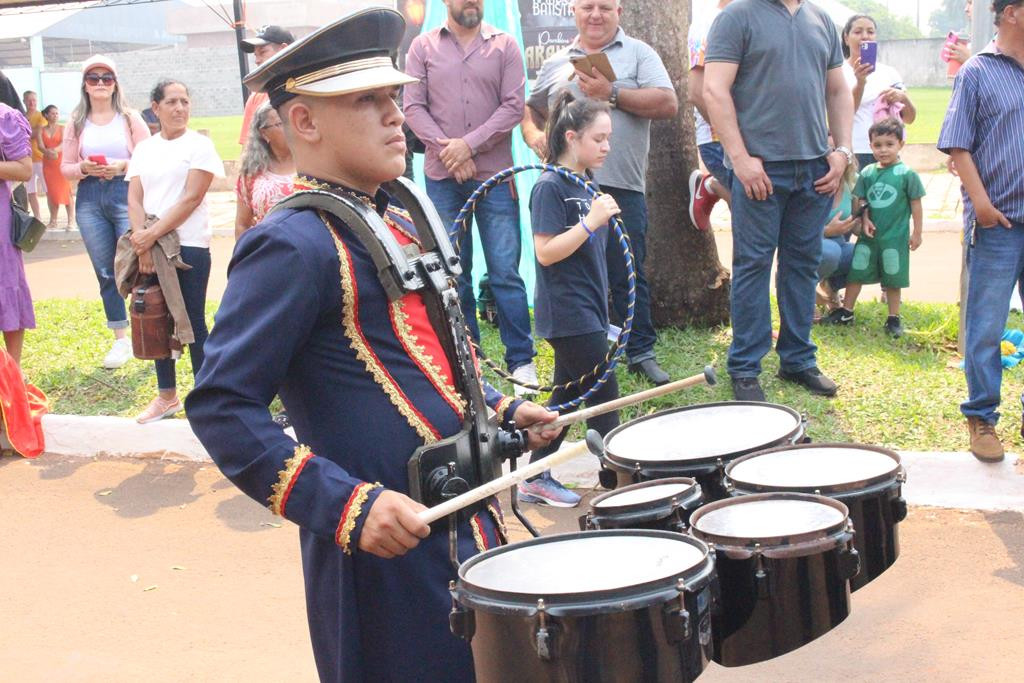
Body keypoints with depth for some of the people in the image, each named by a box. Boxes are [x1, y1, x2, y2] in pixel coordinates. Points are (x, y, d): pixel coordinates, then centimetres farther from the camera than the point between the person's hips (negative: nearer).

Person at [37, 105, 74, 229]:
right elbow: (40, 145, -6)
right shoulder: (41, 130, 8)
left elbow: (64, 143, -11)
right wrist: (48, 152, -27)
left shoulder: (62, 129, 4)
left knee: (66, 192, -8)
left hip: (61, 162, -3)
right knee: (51, 192, 5)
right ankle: (53, 221, 11)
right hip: (48, 163, 3)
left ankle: (71, 221, -8)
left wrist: (55, 150, -31)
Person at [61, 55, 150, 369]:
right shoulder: (76, 123, 10)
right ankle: (121, 340, 17)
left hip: (126, 194, -3)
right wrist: (84, 168, -12)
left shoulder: (130, 118, 3)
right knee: (105, 273, 7)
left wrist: (122, 165, -17)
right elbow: (65, 167, 9)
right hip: (89, 200, 3)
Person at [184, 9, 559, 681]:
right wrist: (348, 506, -27)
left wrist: (503, 411, 10)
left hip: (465, 520, 9)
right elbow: (222, 408, -22)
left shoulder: (398, 221, 10)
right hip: (390, 549, -9)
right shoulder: (294, 246, -18)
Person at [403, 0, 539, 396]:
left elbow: (514, 107, -2)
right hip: (441, 177, 1)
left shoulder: (503, 46, 5)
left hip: (494, 174, -1)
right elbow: (413, 107, 2)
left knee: (505, 271, -3)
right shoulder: (424, 47, 8)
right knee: (453, 272, 6)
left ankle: (521, 360, 5)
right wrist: (447, 150, -11)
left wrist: (469, 144, -12)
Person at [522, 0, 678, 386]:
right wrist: (533, 135, 3)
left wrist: (612, 93, -13)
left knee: (627, 274, 0)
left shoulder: (638, 54, 6)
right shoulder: (554, 64, 16)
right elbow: (532, 109, 25)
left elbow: (668, 105, -6)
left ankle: (641, 353, 9)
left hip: (621, 187, -3)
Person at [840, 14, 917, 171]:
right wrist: (860, 82, -29)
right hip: (853, 155, -4)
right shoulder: (840, 72, 0)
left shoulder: (889, 73, 12)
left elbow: (910, 118, 11)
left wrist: (904, 98, -11)